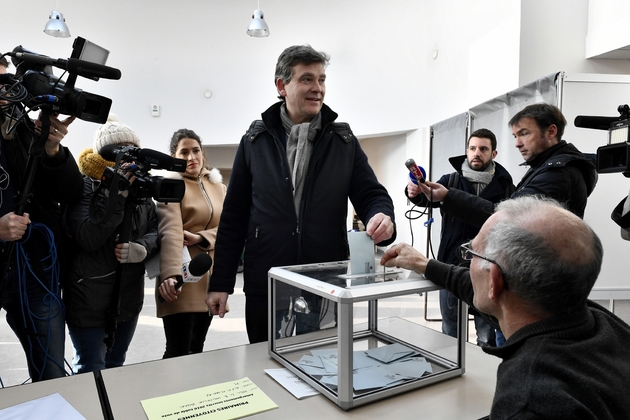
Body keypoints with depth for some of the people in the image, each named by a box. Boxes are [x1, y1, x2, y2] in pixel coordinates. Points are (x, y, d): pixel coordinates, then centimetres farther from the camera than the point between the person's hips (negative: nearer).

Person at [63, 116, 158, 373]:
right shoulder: (84, 186, -11)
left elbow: (156, 230, 4)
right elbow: (87, 238, -23)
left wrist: (143, 249, -18)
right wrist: (117, 193, -28)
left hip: (129, 296, 6)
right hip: (89, 299, -5)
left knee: (116, 367, 20)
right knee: (91, 371, 6)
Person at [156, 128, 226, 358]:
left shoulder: (218, 187, 13)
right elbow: (170, 232, -22)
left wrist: (201, 238, -13)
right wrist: (171, 275, -35)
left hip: (211, 278, 6)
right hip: (182, 280, -6)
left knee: (197, 348, 14)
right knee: (178, 352, -4)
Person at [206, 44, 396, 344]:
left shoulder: (343, 141, 5)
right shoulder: (255, 141, 2)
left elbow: (371, 194, 4)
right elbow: (234, 216, 3)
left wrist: (382, 216, -21)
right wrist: (220, 283, 2)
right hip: (265, 288, 0)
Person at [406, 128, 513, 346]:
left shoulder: (505, 187, -1)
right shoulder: (451, 180, 3)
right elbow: (429, 197, -13)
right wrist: (416, 193, -36)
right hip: (452, 266, 1)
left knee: (487, 334, 11)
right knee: (450, 332, 14)